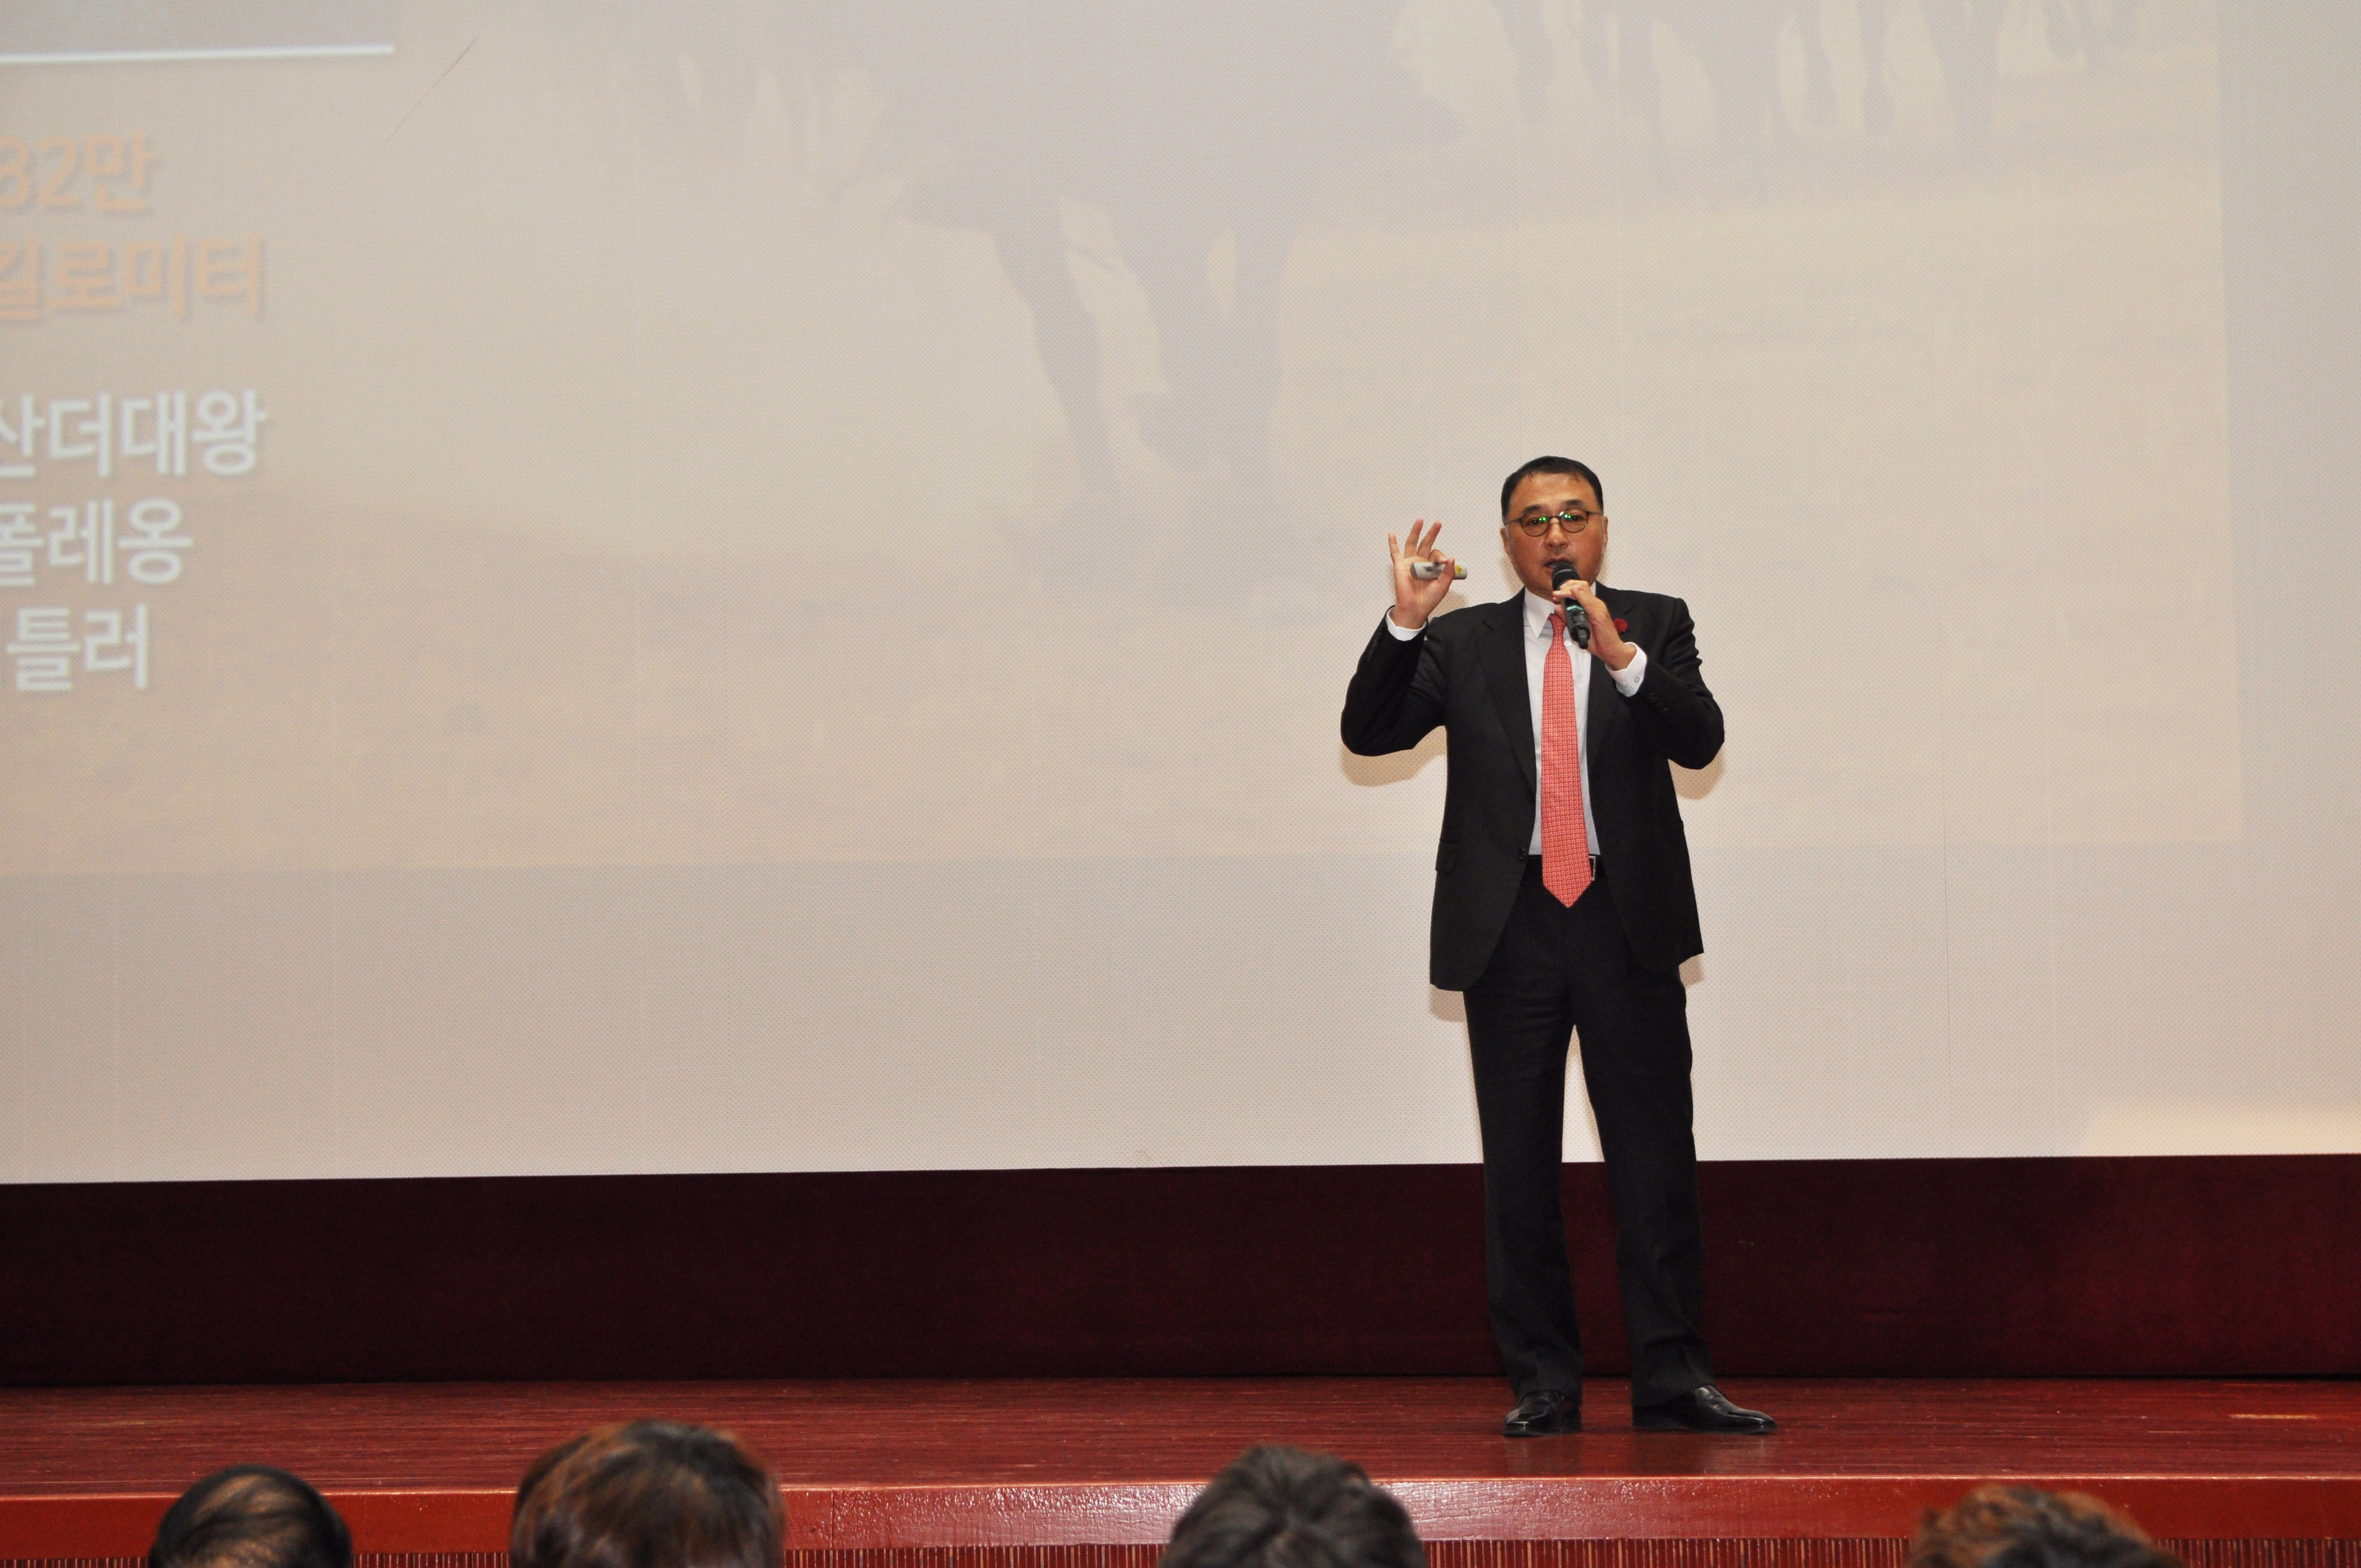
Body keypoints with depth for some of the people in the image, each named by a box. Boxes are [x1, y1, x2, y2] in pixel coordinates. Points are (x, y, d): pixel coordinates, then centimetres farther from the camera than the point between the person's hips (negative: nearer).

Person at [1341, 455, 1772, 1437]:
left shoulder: (1655, 625, 8)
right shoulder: (1461, 642, 10)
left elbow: (1700, 740, -6)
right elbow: (1367, 733, 0)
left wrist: (1622, 656, -20)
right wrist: (1404, 622, -11)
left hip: (1626, 919, -1)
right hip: (1511, 923, 1)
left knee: (1655, 1156, -2)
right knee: (1519, 1166, 5)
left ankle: (1672, 1378, 2)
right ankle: (1542, 1383, 12)